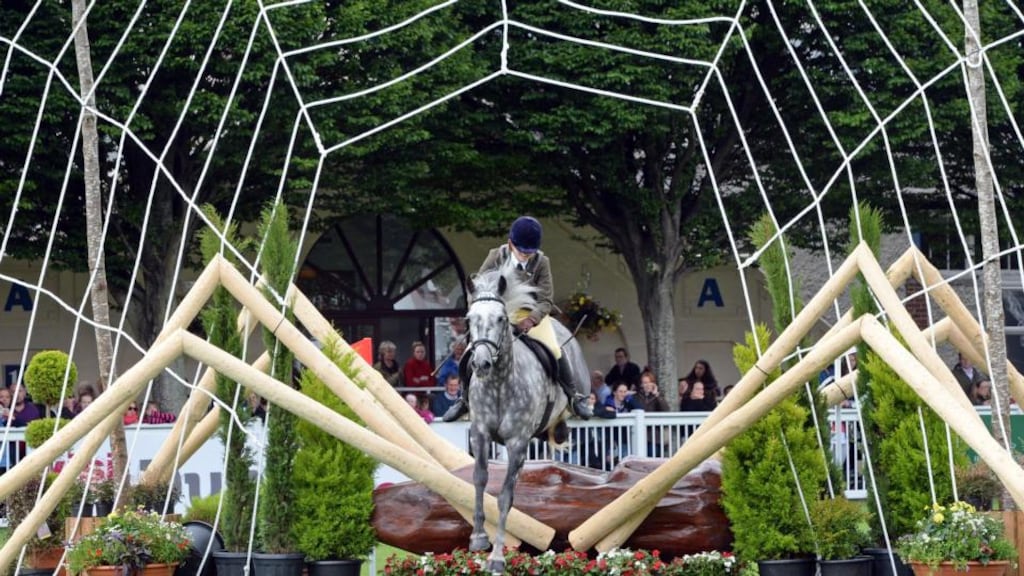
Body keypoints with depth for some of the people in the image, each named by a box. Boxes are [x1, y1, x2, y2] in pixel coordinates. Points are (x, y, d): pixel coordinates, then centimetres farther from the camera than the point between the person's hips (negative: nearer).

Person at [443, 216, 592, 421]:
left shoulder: (541, 262, -16)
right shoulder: (496, 257, -12)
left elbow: (546, 300, -17)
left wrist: (531, 320, -35)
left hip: (531, 313, -1)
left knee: (554, 350, -19)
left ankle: (574, 396, 2)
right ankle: (465, 399, 12)